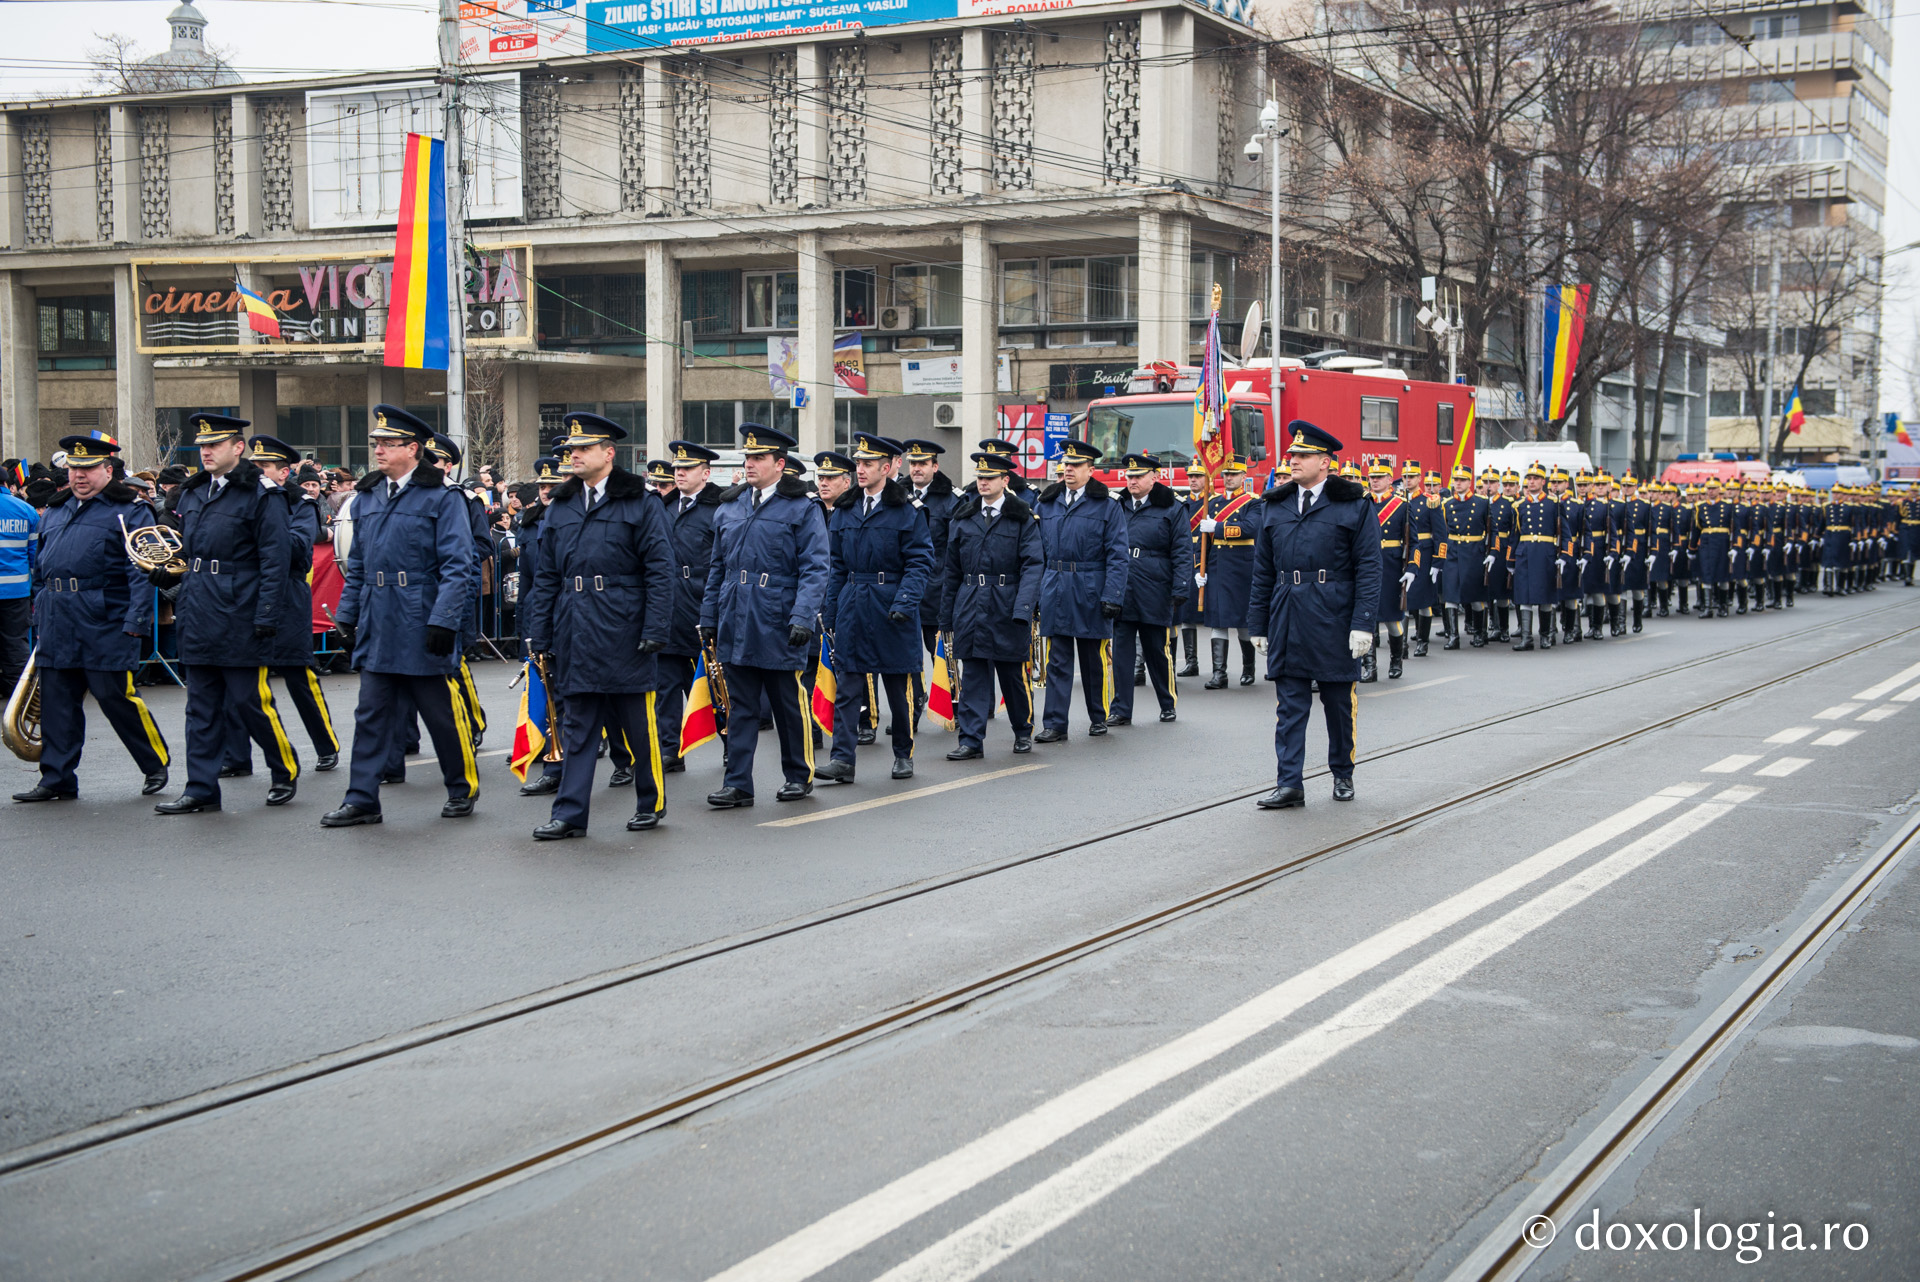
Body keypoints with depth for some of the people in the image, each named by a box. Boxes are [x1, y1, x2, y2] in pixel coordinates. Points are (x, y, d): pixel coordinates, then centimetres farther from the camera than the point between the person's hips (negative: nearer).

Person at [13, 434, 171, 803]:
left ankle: (157, 764, 14)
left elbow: (142, 572, -9)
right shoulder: (55, 512, 18)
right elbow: (40, 569, 24)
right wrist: (40, 620, 18)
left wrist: (135, 622, -16)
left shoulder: (129, 512, -2)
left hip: (106, 628, -6)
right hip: (58, 628, 6)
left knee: (117, 698, -3)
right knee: (56, 702, 6)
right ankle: (57, 779, 13)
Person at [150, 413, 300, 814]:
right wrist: (167, 571, 3)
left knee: (251, 700, -1)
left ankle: (286, 772, 19)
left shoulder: (261, 495, -7)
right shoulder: (192, 493, 14)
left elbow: (274, 562, -11)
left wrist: (266, 618, -16)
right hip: (199, 621, 7)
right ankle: (201, 790, 14)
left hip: (240, 622, -7)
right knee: (202, 706, 9)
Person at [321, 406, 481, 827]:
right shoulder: (367, 496, 12)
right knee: (372, 714, 6)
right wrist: (347, 616, 13)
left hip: (422, 630, -5)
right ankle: (362, 800, 11)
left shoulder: (443, 498, -7)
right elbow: (357, 565, 18)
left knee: (443, 713, 6)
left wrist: (444, 620, -19)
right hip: (378, 630, 5)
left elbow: (457, 567, -12)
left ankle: (463, 790, 22)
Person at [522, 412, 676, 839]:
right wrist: (539, 635, 9)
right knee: (577, 725, 5)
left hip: (624, 634, -4)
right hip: (575, 635, 4)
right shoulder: (560, 507, 12)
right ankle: (570, 814, 7)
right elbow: (547, 576, 14)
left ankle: (651, 803, 22)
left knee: (638, 724, 6)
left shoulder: (640, 503, -2)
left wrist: (656, 629, -13)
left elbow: (660, 570, -6)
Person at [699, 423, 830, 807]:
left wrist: (803, 617, -19)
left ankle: (799, 775, 22)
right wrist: (709, 618, 12)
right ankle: (738, 783, 9)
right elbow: (717, 568, 17)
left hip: (779, 628, -4)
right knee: (741, 708, 6)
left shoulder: (803, 510, -3)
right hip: (737, 627, 4)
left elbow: (815, 569, -9)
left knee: (789, 705, 7)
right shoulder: (728, 509, 12)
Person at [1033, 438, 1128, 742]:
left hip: (1091, 592, -3)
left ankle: (1099, 717, 24)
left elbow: (1117, 555, -6)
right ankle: (1054, 724, 5)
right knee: (1057, 661, 3)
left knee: (1095, 659, 9)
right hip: (1055, 591, 3)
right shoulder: (1048, 504, 10)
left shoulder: (1107, 507, -2)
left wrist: (1112, 596, -14)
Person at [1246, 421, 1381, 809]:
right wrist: (1258, 625, 8)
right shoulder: (1275, 507, 11)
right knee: (1290, 704, 1)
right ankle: (1290, 784, 1)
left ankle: (1343, 774, 24)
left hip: (1334, 621, -3)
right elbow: (1263, 570, 12)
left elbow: (1368, 569, -5)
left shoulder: (1353, 507, -1)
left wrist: (1363, 623, -13)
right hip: (1288, 620, 3)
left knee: (1339, 701, 9)